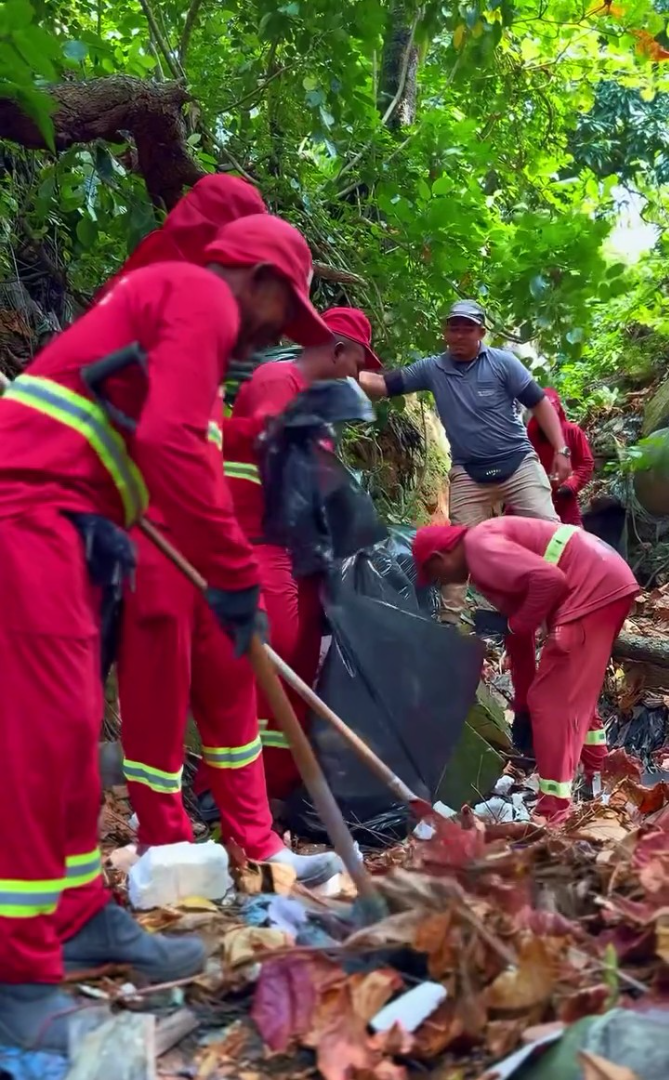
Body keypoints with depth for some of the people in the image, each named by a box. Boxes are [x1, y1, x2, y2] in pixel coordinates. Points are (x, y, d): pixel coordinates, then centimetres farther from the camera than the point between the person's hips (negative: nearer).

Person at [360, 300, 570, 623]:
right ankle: (449, 619, 11)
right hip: (468, 473, 2)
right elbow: (380, 384, -4)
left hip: (518, 463, -1)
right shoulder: (432, 369, 0)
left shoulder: (502, 362, -5)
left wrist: (561, 449, -9)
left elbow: (539, 403, -2)